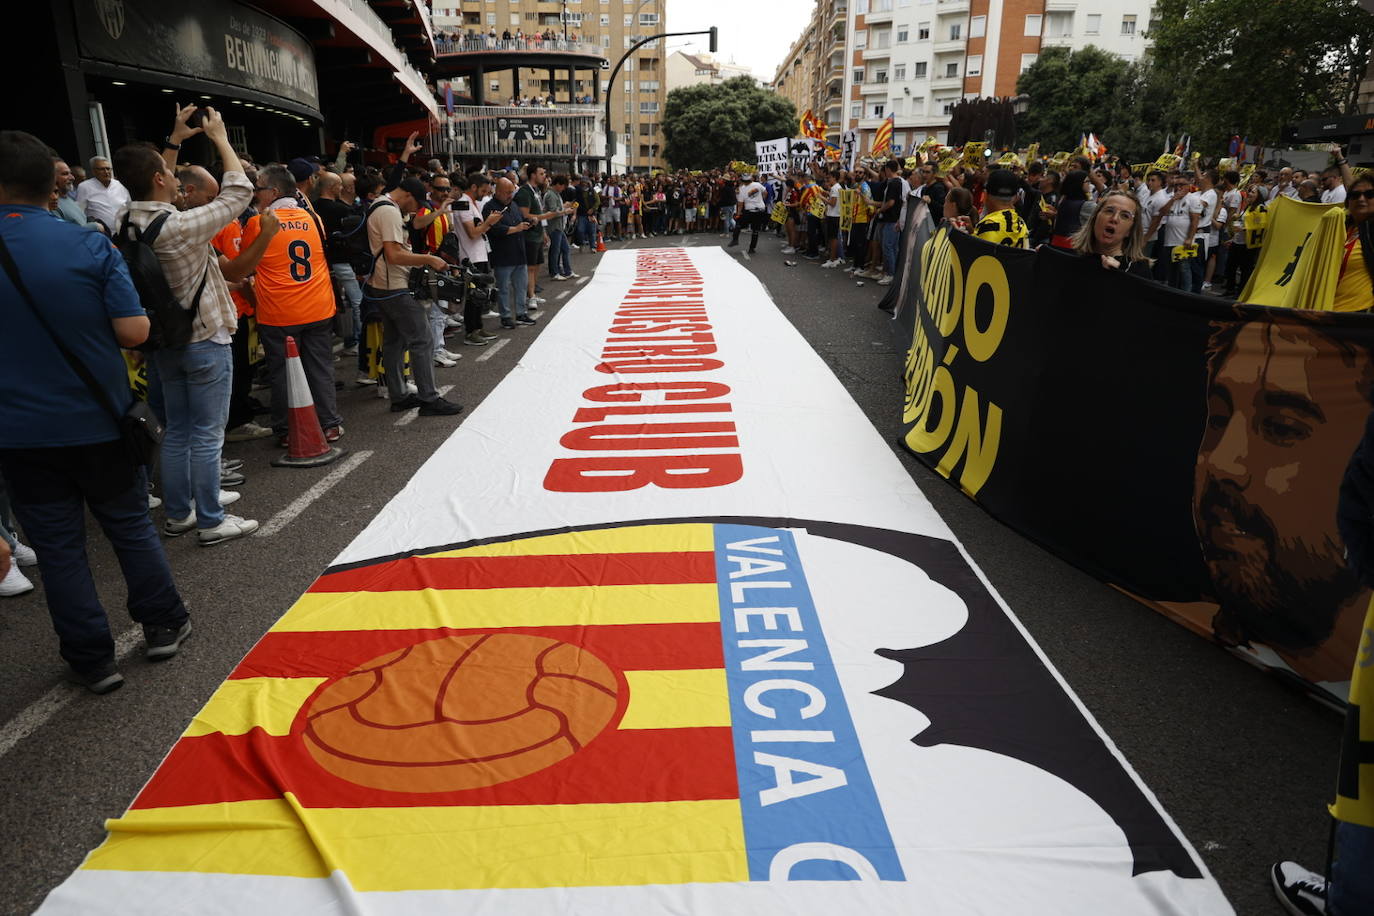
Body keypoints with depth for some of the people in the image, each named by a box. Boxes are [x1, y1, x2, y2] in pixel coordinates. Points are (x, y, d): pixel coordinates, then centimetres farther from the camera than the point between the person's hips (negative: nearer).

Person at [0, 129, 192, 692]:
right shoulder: (90, 246, -9)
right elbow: (134, 331, -12)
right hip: (99, 421, 0)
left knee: (58, 545, 10)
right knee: (131, 524, 16)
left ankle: (92, 659, 18)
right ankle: (163, 625, 27)